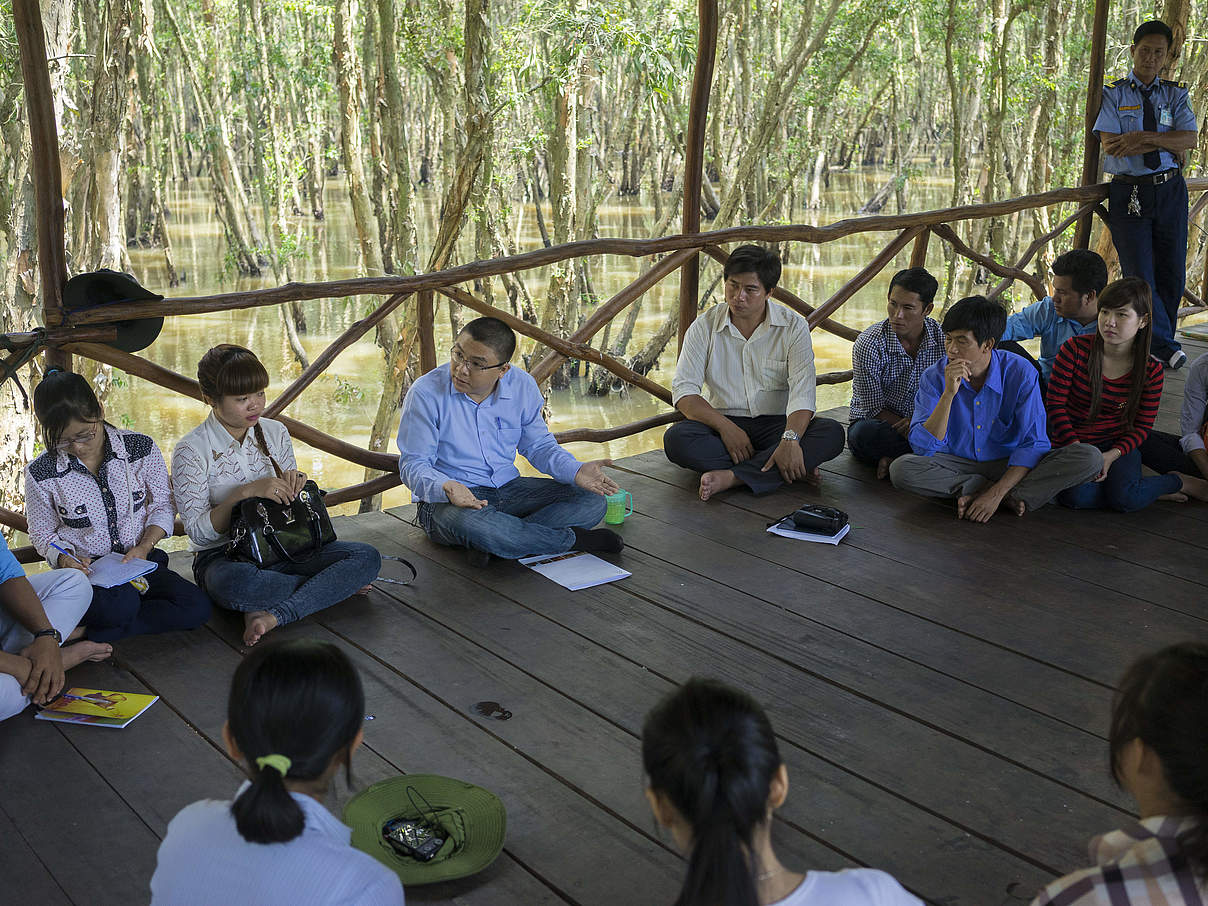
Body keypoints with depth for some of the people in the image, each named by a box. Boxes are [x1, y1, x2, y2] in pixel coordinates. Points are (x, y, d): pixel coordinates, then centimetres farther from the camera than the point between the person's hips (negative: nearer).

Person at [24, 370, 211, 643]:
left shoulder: (141, 447, -4)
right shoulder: (40, 474, -5)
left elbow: (163, 506, 7)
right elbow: (43, 535, 7)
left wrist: (144, 547, -10)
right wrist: (65, 559, -14)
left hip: (140, 561, 4)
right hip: (83, 571, -4)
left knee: (197, 607, -23)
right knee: (121, 604, -39)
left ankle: (87, 633, -18)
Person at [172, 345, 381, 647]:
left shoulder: (275, 433, 6)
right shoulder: (191, 450, -7)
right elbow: (198, 531, -12)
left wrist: (294, 484, -9)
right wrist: (246, 493, -24)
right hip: (224, 556, -4)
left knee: (367, 556, -19)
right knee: (234, 582, -43)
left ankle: (273, 615, -29)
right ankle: (335, 584, -19)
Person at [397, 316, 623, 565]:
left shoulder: (521, 386, -2)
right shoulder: (425, 393, -14)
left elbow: (538, 444, 12)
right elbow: (413, 464, -12)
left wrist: (576, 471, -8)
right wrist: (445, 488, -35)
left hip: (508, 489, 5)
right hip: (447, 501, -5)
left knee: (593, 501, -9)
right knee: (472, 524, -42)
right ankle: (575, 538, -19)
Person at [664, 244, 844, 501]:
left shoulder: (793, 326, -2)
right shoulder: (705, 326, 1)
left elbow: (802, 391, -14)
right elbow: (684, 390, -6)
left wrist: (790, 439, -33)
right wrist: (726, 427, -22)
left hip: (777, 424, 0)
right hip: (724, 422, 1)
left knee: (832, 433, -27)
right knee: (676, 438, -30)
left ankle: (731, 477, -37)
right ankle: (791, 470, -30)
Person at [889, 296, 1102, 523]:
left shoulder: (1020, 373, -13)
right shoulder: (935, 377, -10)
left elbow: (1033, 444, -16)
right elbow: (923, 448, -19)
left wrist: (995, 494, -28)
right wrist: (949, 393, -30)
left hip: (1011, 467, -1)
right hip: (957, 466, 1)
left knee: (1089, 457, -22)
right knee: (901, 468, -30)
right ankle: (1012, 496, -22)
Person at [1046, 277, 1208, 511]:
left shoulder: (1151, 371, -6)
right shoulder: (1075, 349, -10)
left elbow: (1141, 427, 0)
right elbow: (1055, 404, -7)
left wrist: (1112, 455, -19)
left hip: (1118, 445, 0)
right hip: (1071, 441, 0)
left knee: (1125, 498, -29)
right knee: (1075, 496, -31)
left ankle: (1181, 483, 2)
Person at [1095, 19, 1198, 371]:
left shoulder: (1176, 94, 9)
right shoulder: (1112, 93, 2)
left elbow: (1190, 138, -6)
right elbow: (1110, 143, -12)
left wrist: (1145, 137, -18)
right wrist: (1167, 143, -10)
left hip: (1170, 192, 3)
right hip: (1128, 193, -3)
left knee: (1171, 274, 7)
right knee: (1139, 275, -8)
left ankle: (1157, 348, 20)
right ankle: (1165, 347, -3)